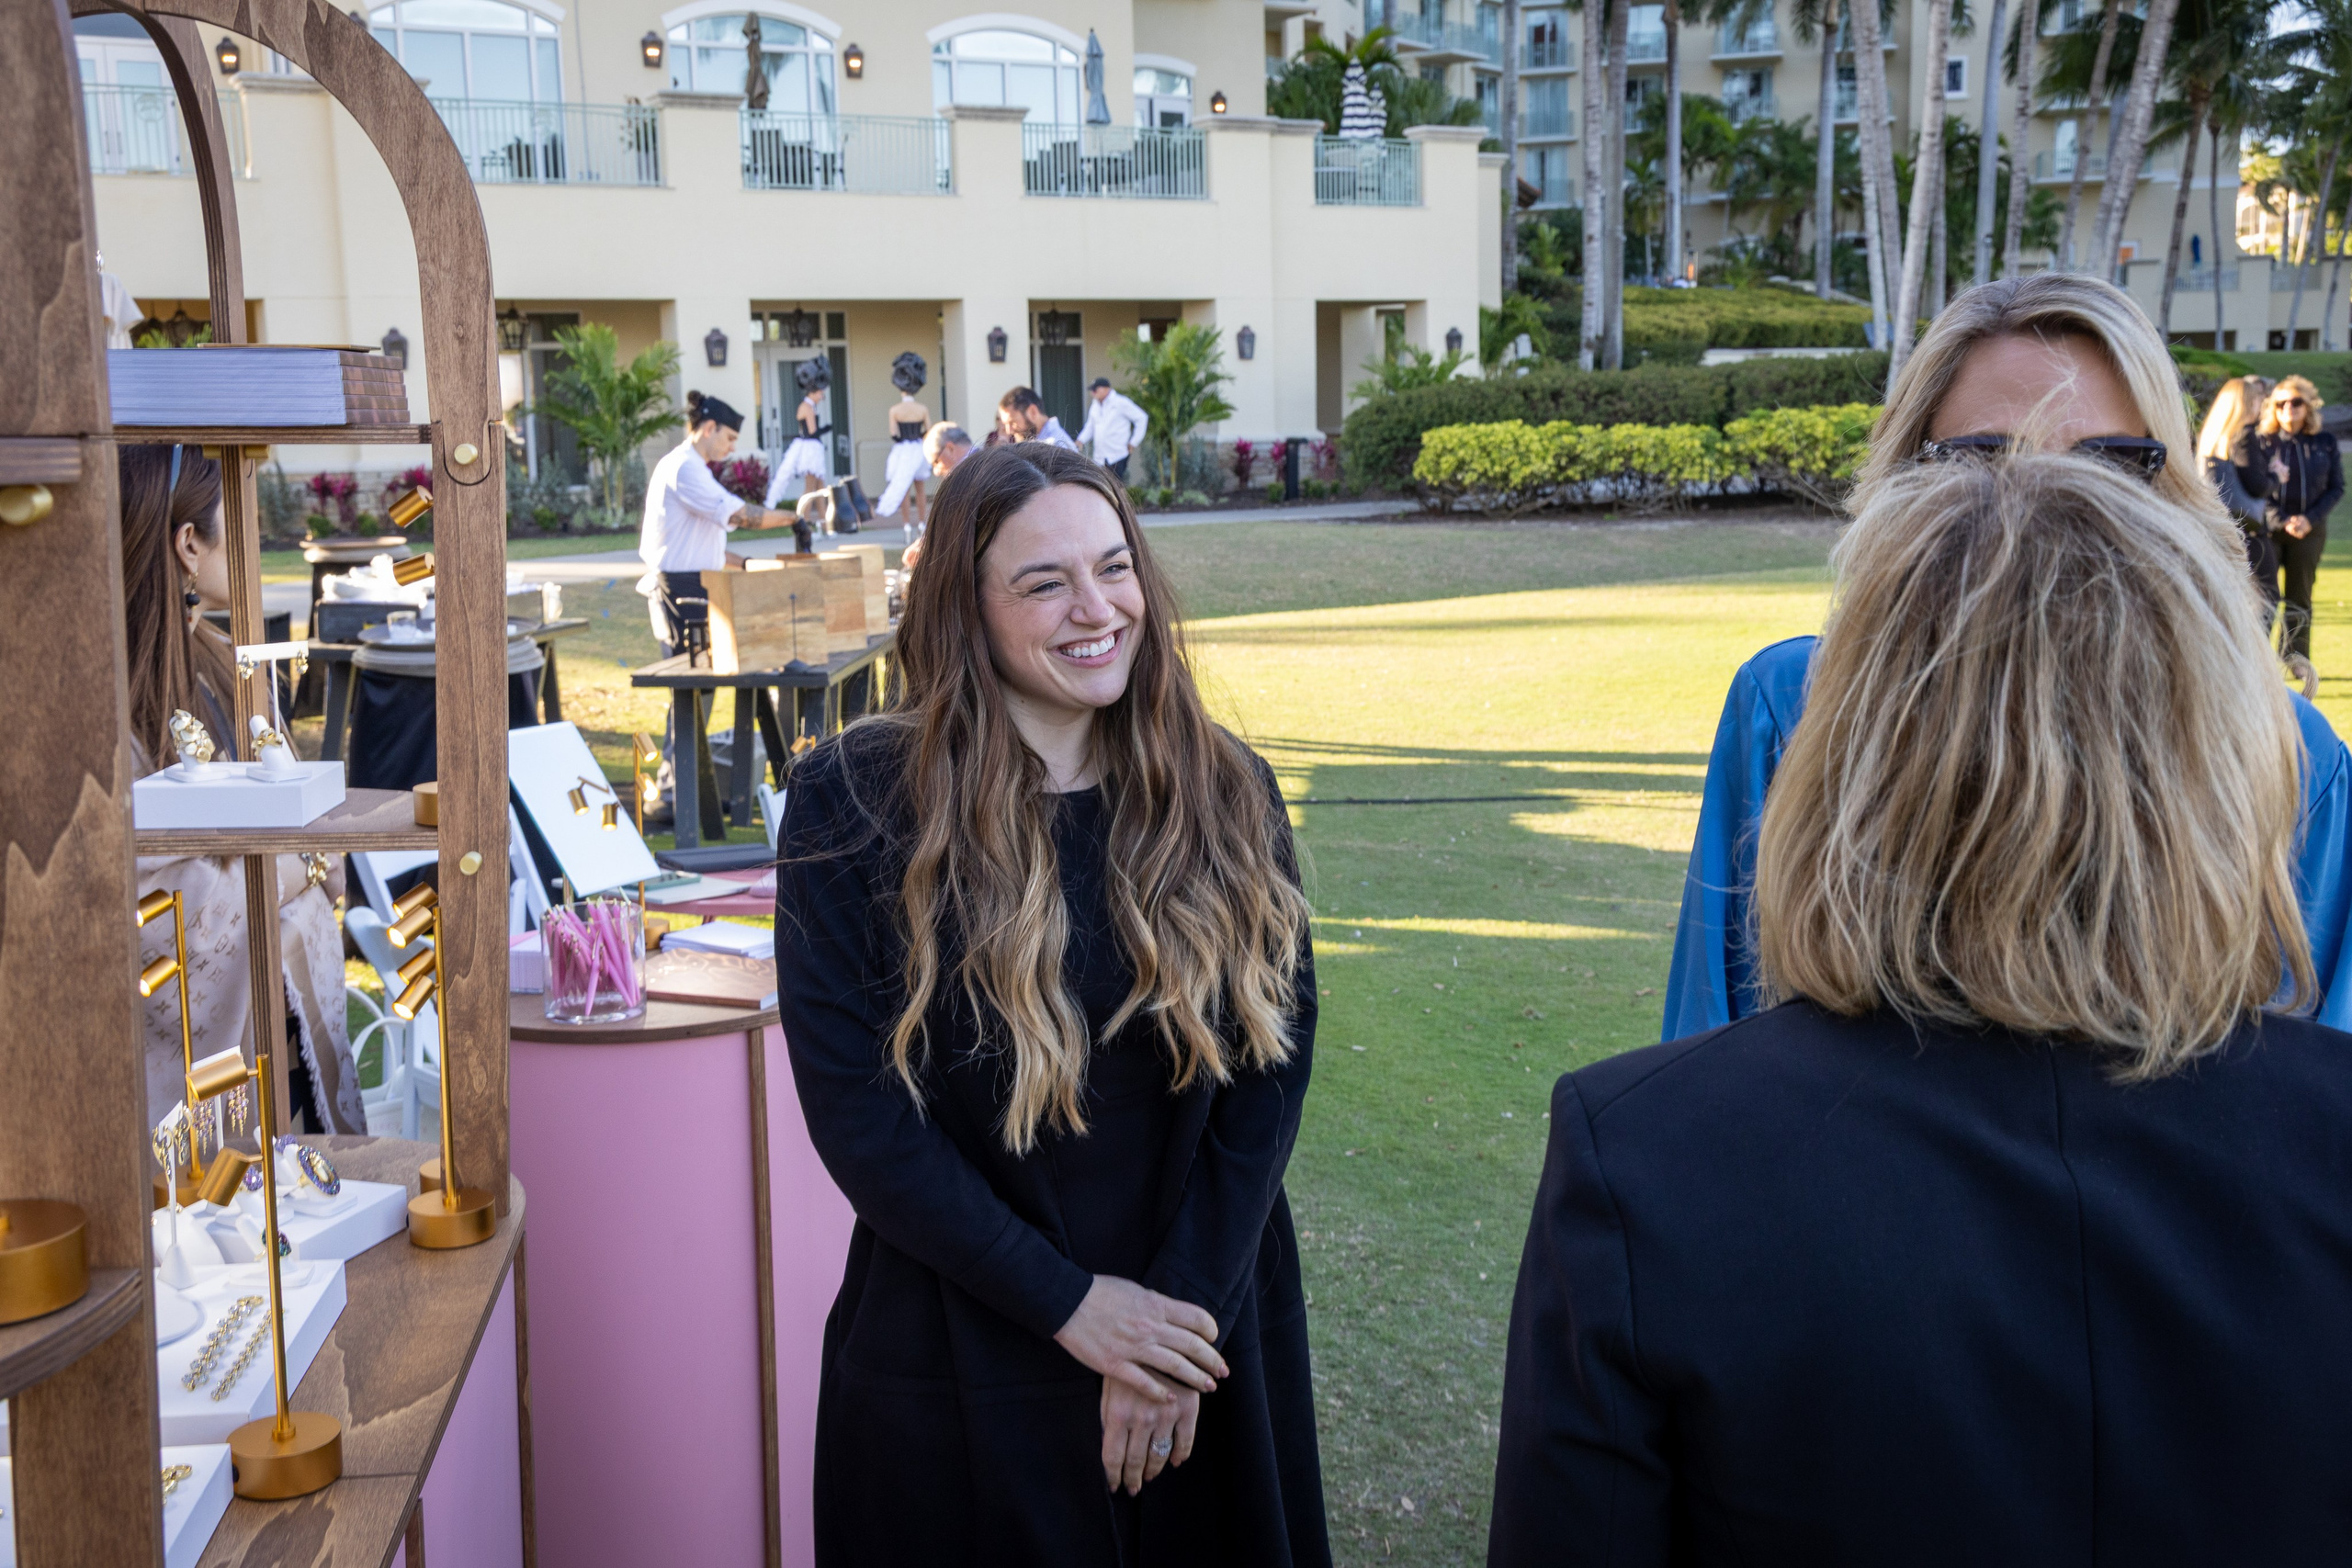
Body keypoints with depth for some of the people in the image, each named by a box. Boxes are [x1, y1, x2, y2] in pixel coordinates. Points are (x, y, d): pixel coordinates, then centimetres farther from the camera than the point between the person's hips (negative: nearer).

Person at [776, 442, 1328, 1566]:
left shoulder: (1224, 796, -2)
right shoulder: (854, 803, -10)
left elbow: (1273, 1062, -4)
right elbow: (854, 1106, -13)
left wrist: (1183, 1303, -13)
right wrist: (1070, 1304, -15)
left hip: (1205, 1342, 3)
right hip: (962, 1365, -2)